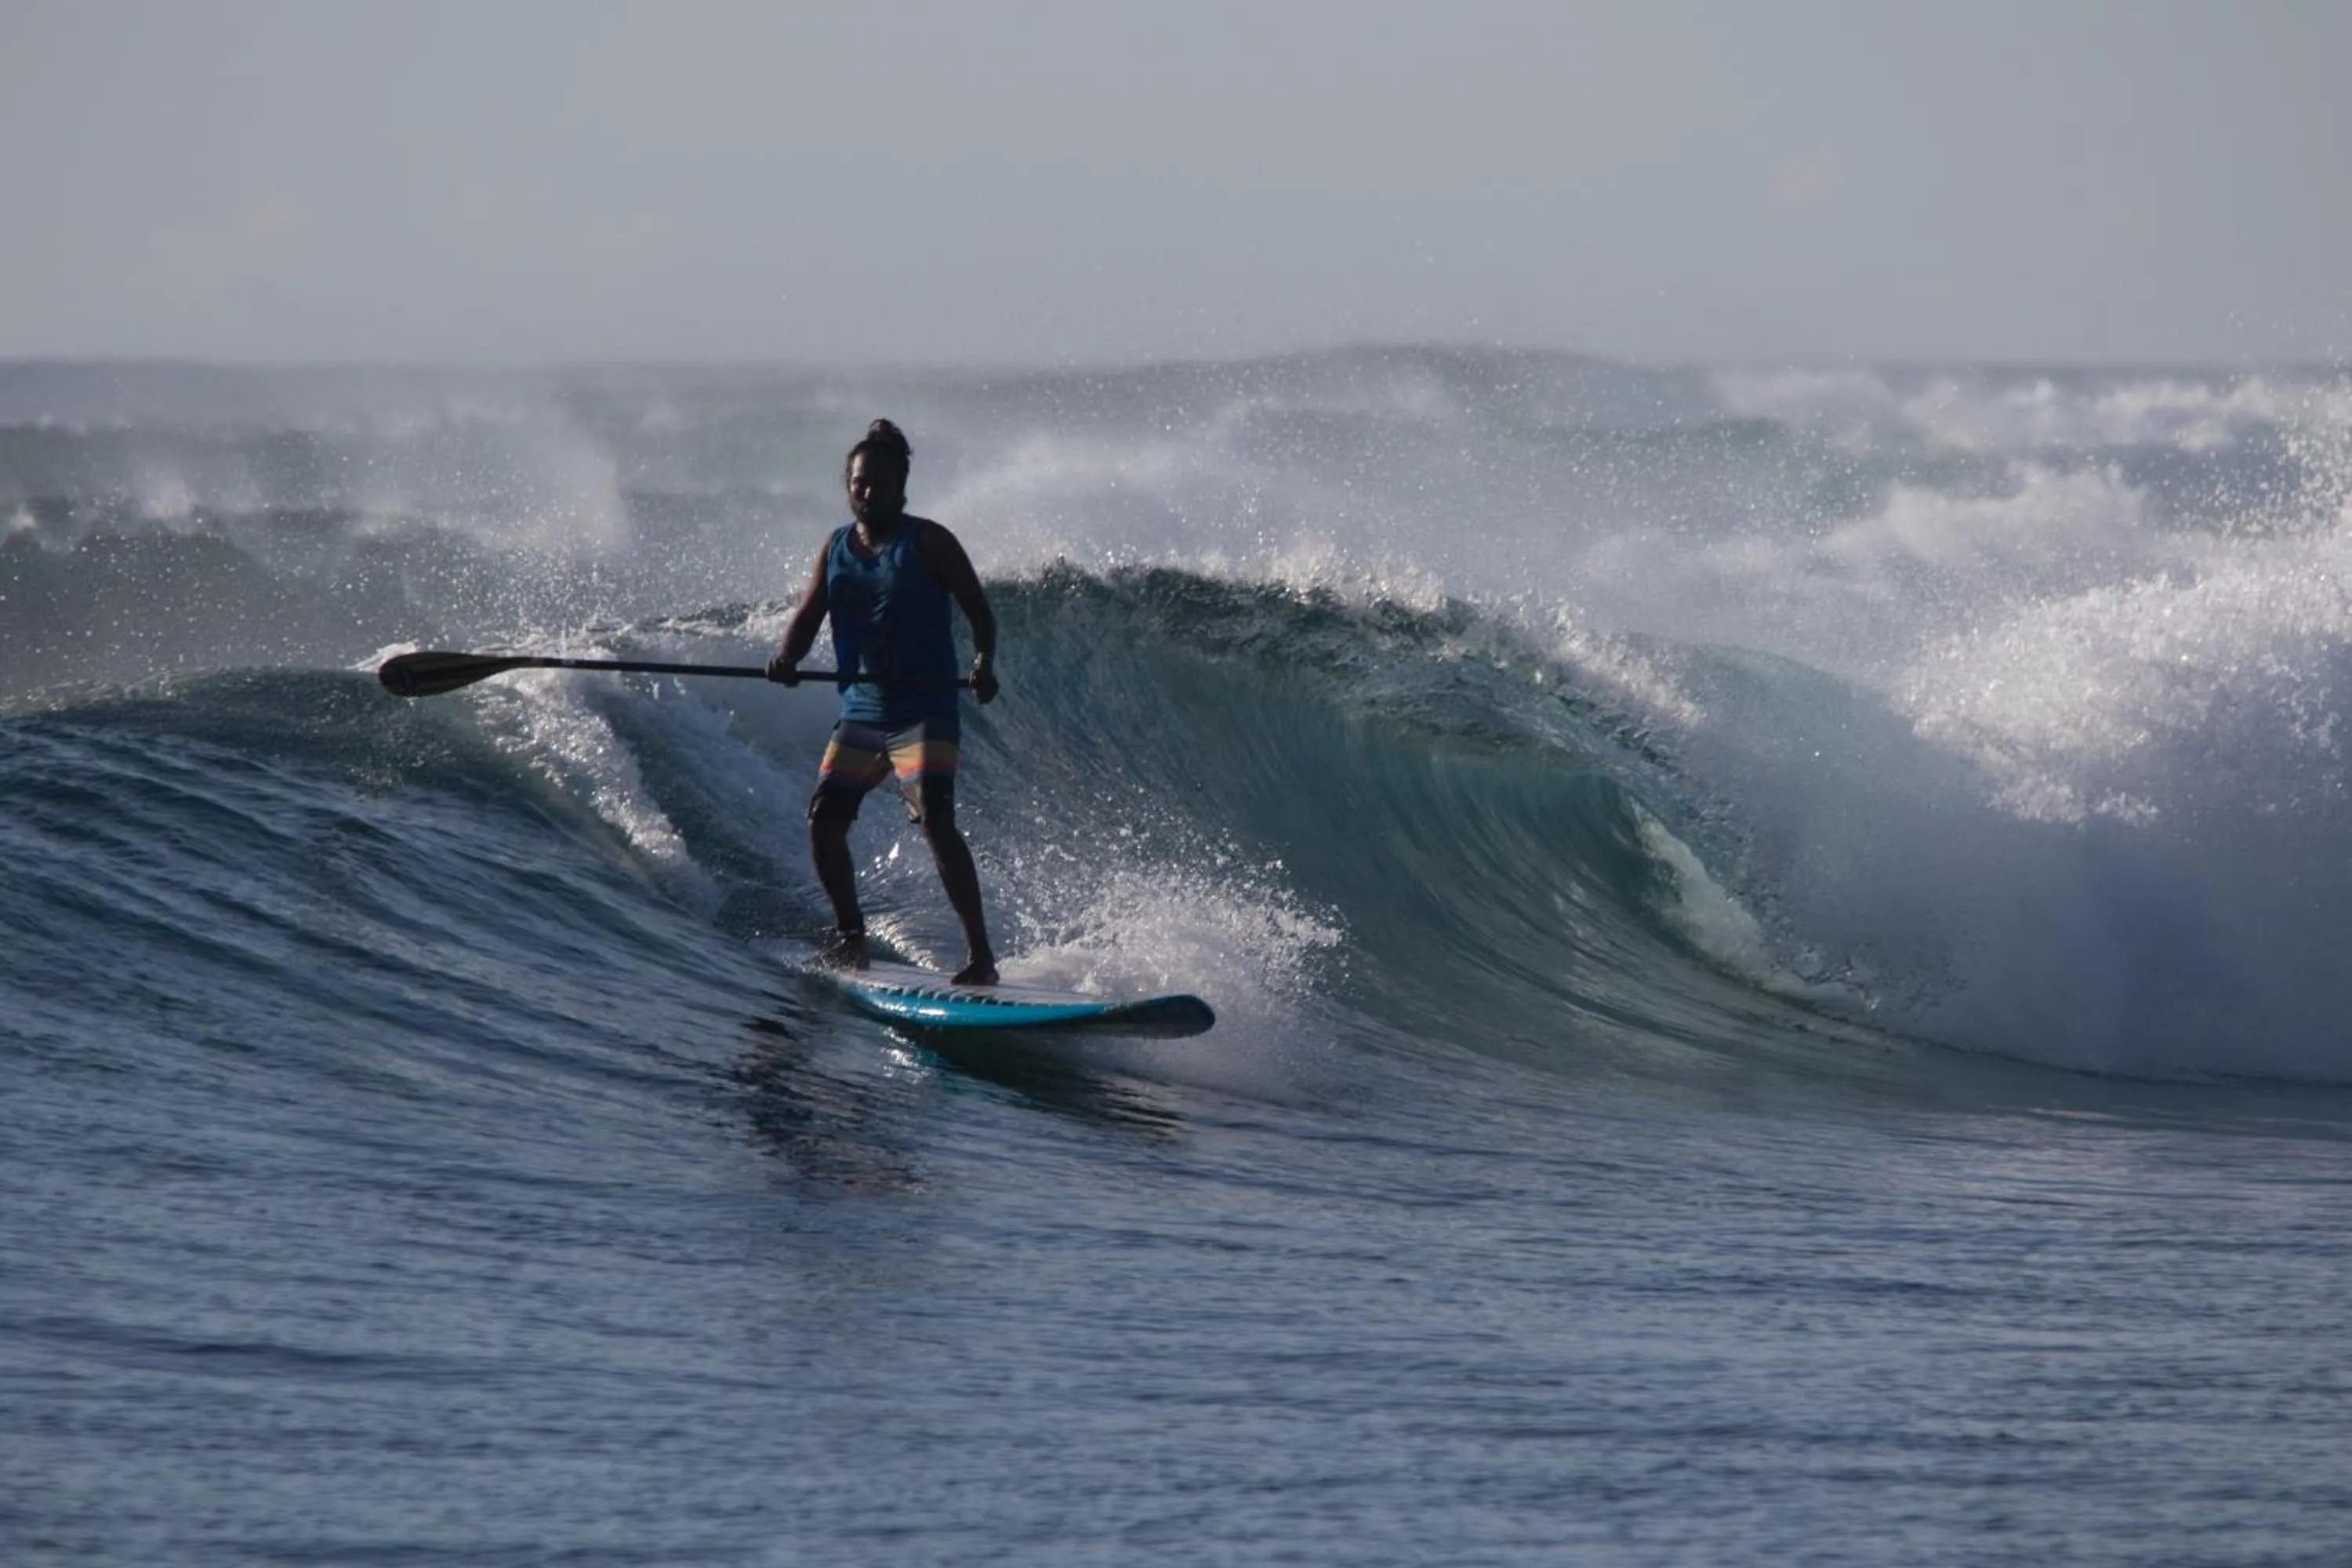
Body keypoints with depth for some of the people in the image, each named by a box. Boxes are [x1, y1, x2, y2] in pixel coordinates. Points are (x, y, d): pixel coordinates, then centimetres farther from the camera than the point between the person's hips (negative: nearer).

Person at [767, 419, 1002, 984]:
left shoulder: (928, 542, -4)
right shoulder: (835, 548, 11)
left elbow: (978, 609, -6)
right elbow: (809, 614, 4)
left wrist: (984, 663, -25)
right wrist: (787, 657, -18)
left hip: (924, 710, -6)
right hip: (861, 709, 6)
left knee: (935, 820, -20)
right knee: (824, 819, 2)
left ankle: (980, 952, -21)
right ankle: (850, 936, 23)